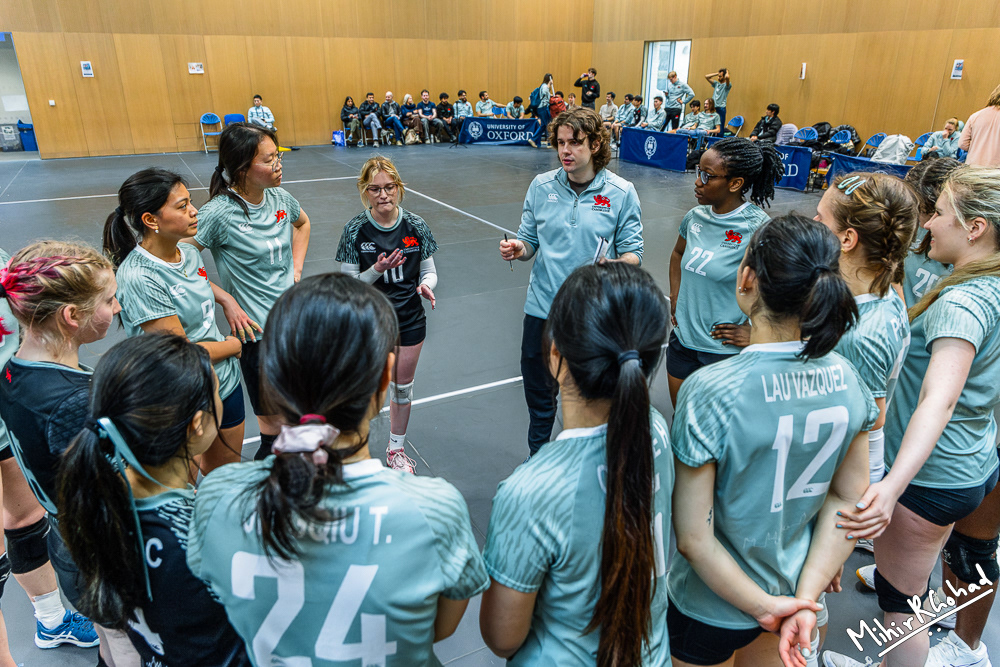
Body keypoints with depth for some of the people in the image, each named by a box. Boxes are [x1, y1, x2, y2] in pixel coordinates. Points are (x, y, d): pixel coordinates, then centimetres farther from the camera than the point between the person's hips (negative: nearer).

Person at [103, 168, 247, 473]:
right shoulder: (139, 278, -25)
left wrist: (227, 299, 5)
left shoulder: (189, 253, -1)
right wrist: (234, 345, -6)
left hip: (226, 382, 7)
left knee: (227, 467, 24)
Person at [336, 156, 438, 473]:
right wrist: (376, 271, -26)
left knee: (403, 385, 15)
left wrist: (426, 286, -19)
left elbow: (429, 271, 4)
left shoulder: (416, 226, -5)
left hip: (411, 319, 3)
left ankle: (396, 450, 37)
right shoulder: (355, 230, -11)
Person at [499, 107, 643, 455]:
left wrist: (618, 264, -26)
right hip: (542, 309, 2)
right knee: (539, 398, 15)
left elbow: (633, 252, -4)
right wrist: (518, 248, -14)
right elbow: (530, 242, 9)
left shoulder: (621, 192, -5)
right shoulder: (542, 185, 2)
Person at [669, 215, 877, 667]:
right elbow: (848, 500, -5)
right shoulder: (846, 379, -12)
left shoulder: (709, 392, -30)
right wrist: (806, 597, -5)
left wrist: (764, 607, -11)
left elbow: (693, 538, -25)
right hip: (794, 587, 5)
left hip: (712, 608, -4)